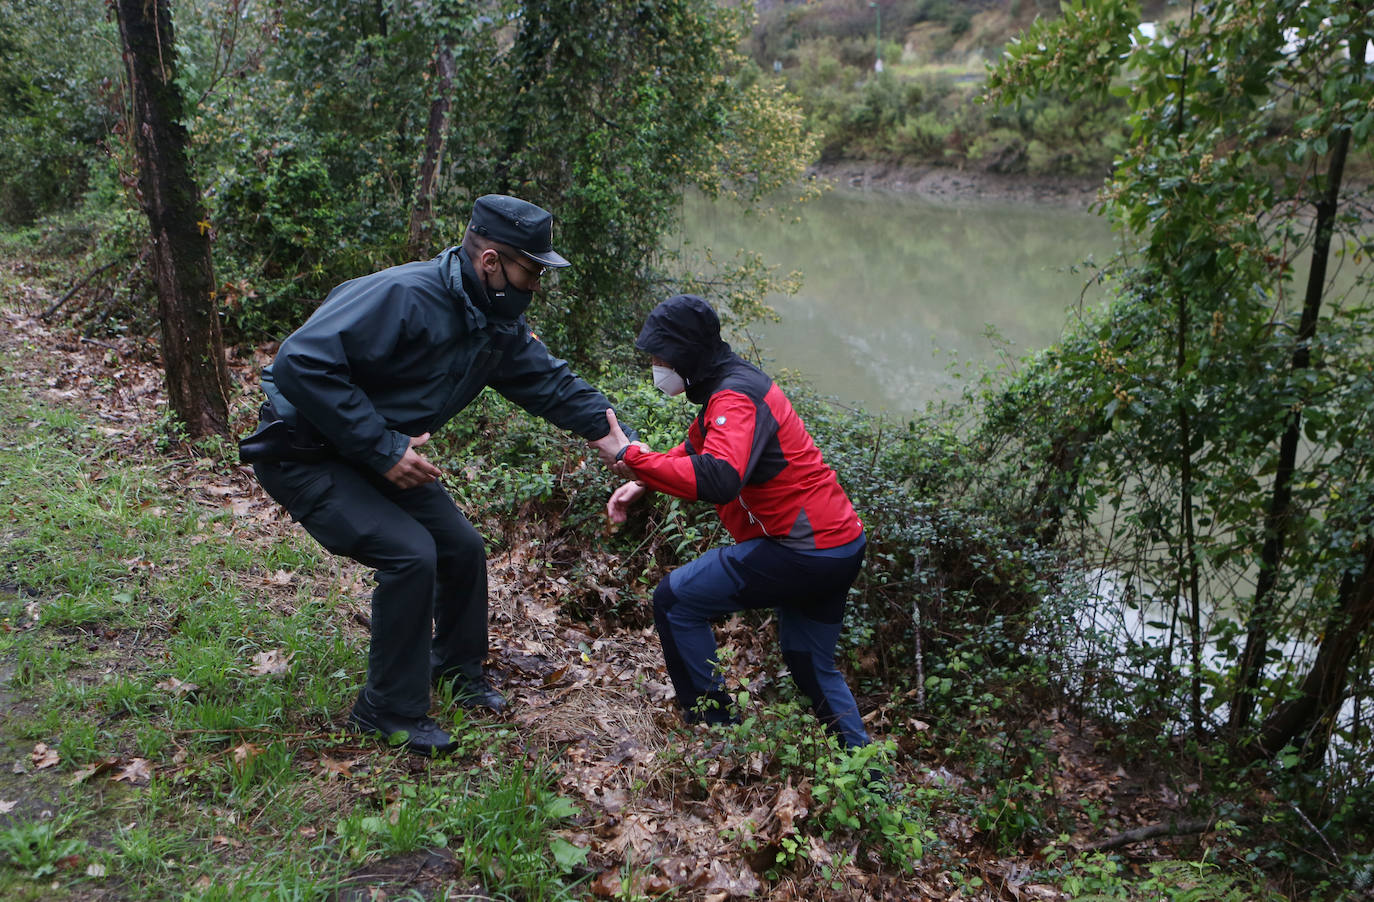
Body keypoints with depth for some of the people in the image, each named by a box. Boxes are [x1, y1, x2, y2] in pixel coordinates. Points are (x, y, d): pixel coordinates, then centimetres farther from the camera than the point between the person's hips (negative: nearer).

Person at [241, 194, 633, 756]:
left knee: (462, 548, 7)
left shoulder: (500, 325, -1)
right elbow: (301, 362, -34)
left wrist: (617, 439, -5)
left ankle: (456, 670, 33)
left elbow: (551, 383, 8)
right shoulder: (403, 296, -30)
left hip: (385, 456, 9)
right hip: (305, 455, -9)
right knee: (410, 553, -22)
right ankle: (388, 711, -3)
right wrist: (381, 449, -32)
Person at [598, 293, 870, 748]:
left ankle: (712, 730, 8)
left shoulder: (736, 397, -19)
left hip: (803, 549, -11)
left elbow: (718, 481, -36)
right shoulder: (731, 383, 13)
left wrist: (632, 456, -30)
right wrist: (642, 481, 11)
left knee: (675, 601, -1)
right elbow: (696, 450, 26)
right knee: (810, 662, 25)